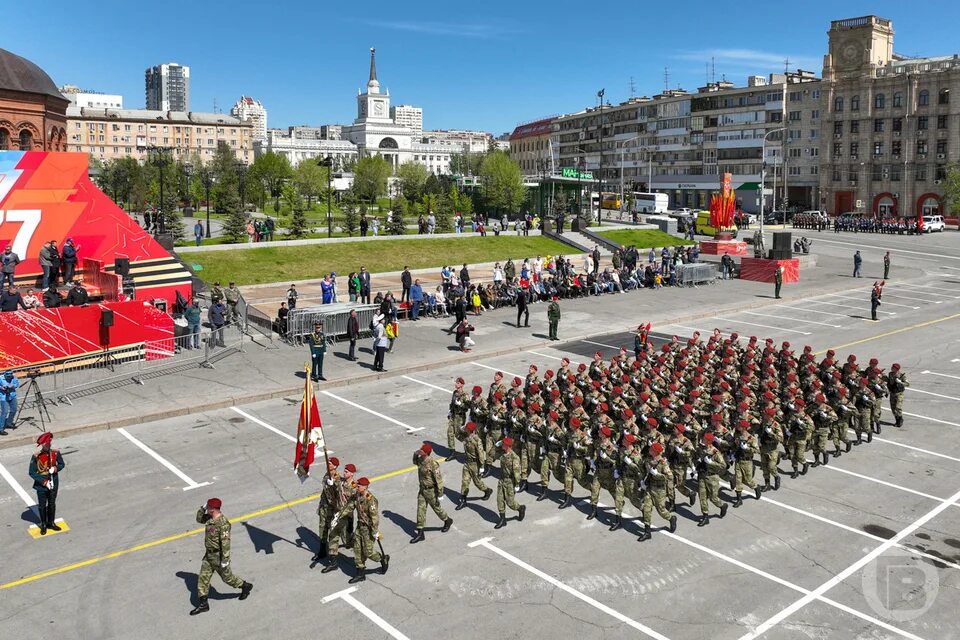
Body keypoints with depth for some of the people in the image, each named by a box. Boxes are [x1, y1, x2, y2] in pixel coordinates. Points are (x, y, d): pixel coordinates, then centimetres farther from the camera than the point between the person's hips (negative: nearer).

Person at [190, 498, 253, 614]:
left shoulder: (223, 523, -27)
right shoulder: (209, 518, 1)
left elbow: (225, 542, -27)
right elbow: (199, 518, 20)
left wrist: (225, 560, -26)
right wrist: (203, 508, 1)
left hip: (218, 556, -8)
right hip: (208, 554, 8)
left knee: (227, 577, 8)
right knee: (203, 577, 7)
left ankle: (246, 586, 30)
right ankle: (203, 604, 15)